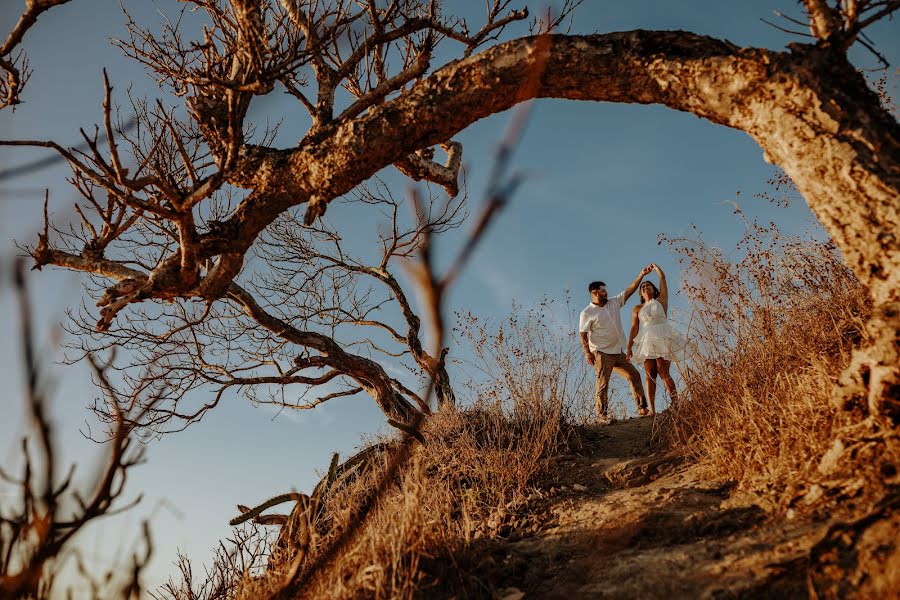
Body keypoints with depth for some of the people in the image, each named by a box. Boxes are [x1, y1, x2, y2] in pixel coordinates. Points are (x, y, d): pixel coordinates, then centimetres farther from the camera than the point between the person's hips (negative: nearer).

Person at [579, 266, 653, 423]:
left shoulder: (614, 303, 12)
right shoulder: (587, 313, -7)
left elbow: (629, 290, 10)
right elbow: (583, 334, -9)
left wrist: (642, 274, 3)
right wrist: (587, 353, -17)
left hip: (618, 352, 7)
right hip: (601, 354, -7)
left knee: (634, 375, 6)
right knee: (603, 384, -8)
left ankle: (642, 408, 13)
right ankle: (602, 415, -1)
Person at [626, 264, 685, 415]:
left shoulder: (661, 300, 13)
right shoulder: (637, 309, 17)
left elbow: (663, 278, 11)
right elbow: (634, 328, 12)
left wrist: (655, 266, 29)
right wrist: (629, 348, 4)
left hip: (663, 339, -2)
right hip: (647, 341, 2)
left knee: (663, 371, -14)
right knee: (650, 374, -5)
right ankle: (652, 410, -9)